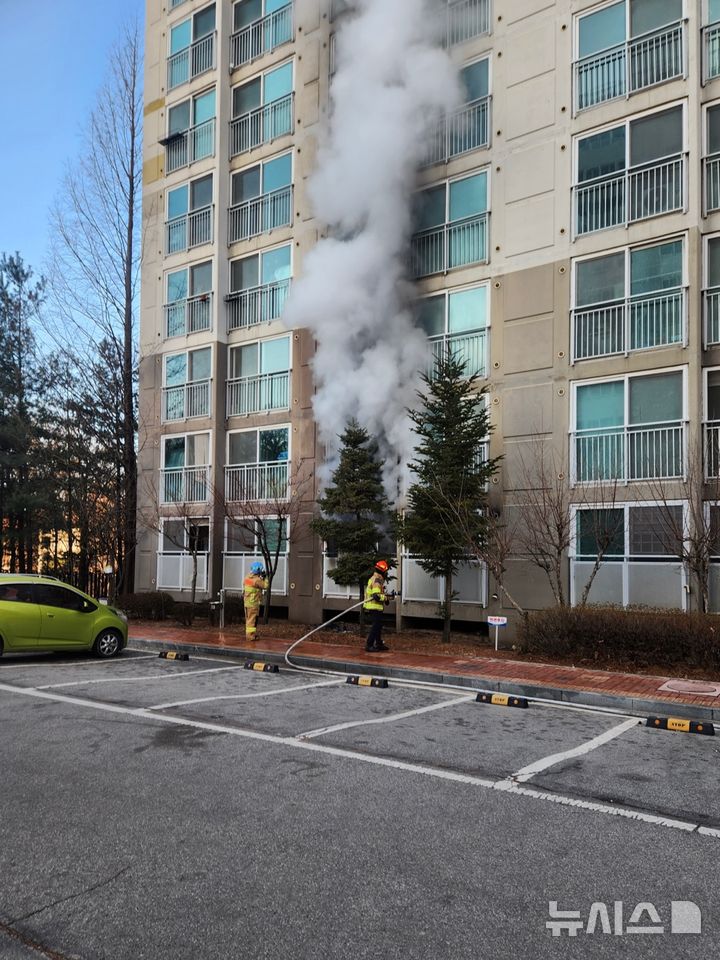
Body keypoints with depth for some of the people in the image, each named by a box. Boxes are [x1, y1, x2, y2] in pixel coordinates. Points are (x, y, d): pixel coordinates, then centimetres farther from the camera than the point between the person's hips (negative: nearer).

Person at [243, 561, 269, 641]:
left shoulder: (247, 578, 8)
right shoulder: (257, 580, -18)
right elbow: (265, 586, -14)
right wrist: (264, 578, -4)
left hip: (247, 602, 9)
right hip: (253, 603, -9)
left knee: (248, 619, 17)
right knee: (252, 620, -4)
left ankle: (248, 634, 26)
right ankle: (250, 635, -2)